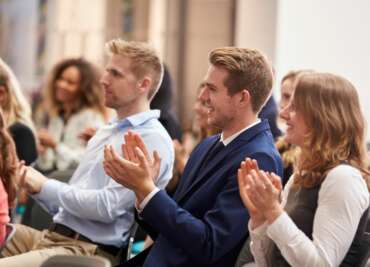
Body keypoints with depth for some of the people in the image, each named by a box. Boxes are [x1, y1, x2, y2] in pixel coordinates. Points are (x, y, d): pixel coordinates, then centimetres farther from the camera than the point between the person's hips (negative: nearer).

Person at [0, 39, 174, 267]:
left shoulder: (153, 141, -9)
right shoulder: (108, 131, 20)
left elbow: (108, 206, -18)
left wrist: (46, 186, -8)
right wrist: (34, 186, 3)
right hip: (54, 236, 9)